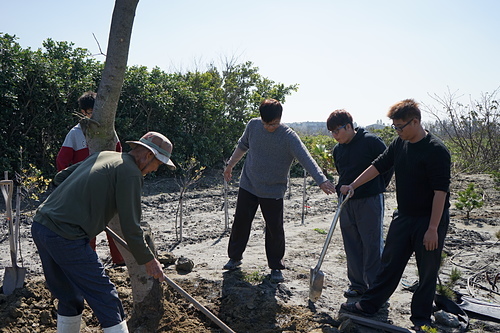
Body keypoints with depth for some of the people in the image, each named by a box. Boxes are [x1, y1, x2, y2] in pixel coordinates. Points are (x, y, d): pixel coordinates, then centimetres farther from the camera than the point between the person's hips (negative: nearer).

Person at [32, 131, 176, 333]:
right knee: (106, 301, -1)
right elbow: (130, 226, -10)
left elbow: (59, 177, 25)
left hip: (39, 226, 9)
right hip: (66, 237, -9)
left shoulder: (101, 156, 16)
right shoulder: (130, 172, -8)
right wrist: (148, 260, 1)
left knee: (69, 297, 22)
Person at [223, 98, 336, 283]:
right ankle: (235, 257, 32)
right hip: (248, 185, 3)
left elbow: (305, 158, -31)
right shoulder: (253, 125, -6)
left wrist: (321, 180, -45)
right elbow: (242, 146, 12)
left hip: (273, 191, -3)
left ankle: (276, 267, 20)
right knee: (240, 223, 11)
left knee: (275, 229, 1)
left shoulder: (288, 136, -19)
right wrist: (230, 165, 20)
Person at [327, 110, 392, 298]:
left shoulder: (371, 141, -10)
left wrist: (378, 187, 1)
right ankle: (357, 285, 24)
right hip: (346, 203, 6)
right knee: (352, 247, 11)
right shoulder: (337, 150, 10)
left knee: (372, 245, 1)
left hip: (370, 201, -6)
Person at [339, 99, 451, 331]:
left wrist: (433, 228, -22)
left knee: (428, 271, 8)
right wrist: (353, 185, 10)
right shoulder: (399, 144, 2)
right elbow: (379, 165, 12)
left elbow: (441, 192, -21)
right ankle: (368, 305, 23)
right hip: (403, 216, 6)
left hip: (430, 220, -6)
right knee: (390, 263, 13)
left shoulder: (436, 150, -19)